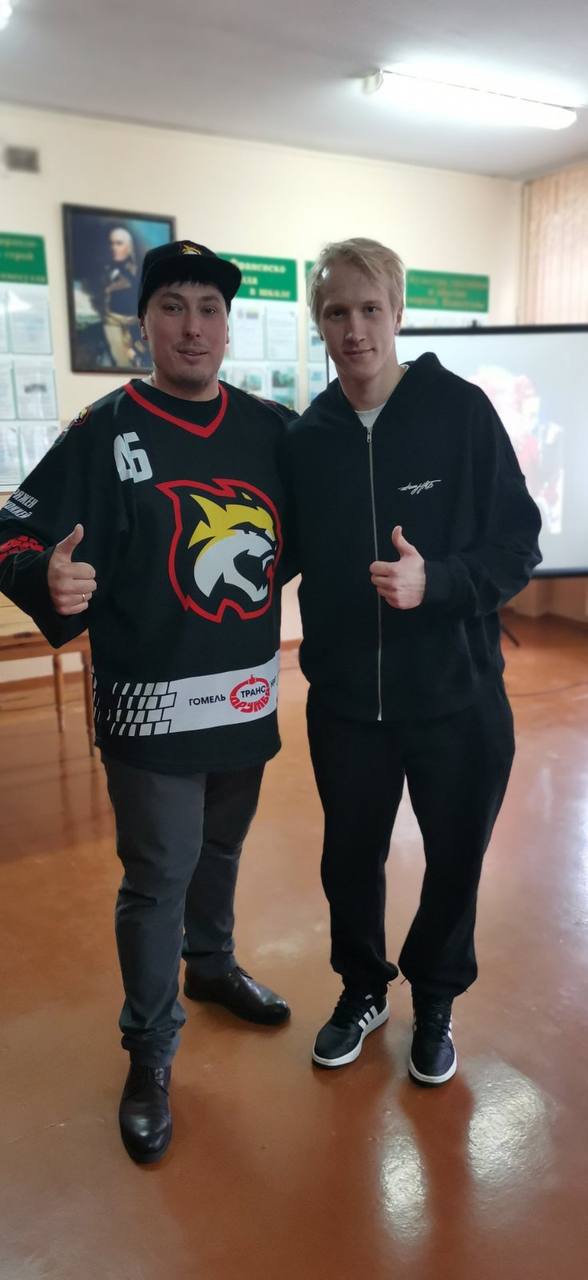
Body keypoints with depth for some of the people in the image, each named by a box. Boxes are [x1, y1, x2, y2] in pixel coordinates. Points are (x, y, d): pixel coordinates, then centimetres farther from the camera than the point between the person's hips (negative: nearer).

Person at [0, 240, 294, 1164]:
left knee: (221, 851, 23)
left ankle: (212, 967, 50)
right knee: (157, 878, 6)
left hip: (249, 696, 5)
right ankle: (149, 1053, 28)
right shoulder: (105, 431, -9)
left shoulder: (271, 428, 3)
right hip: (152, 704, -4)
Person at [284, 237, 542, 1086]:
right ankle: (362, 991, 43)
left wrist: (436, 580, -26)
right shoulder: (305, 437, 0)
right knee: (349, 858, 16)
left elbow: (519, 546, -9)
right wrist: (316, 654, -7)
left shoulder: (462, 411, -9)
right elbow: (291, 557, 8)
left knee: (454, 860, 14)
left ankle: (435, 1002, 41)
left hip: (456, 697, -2)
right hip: (345, 700, 2)